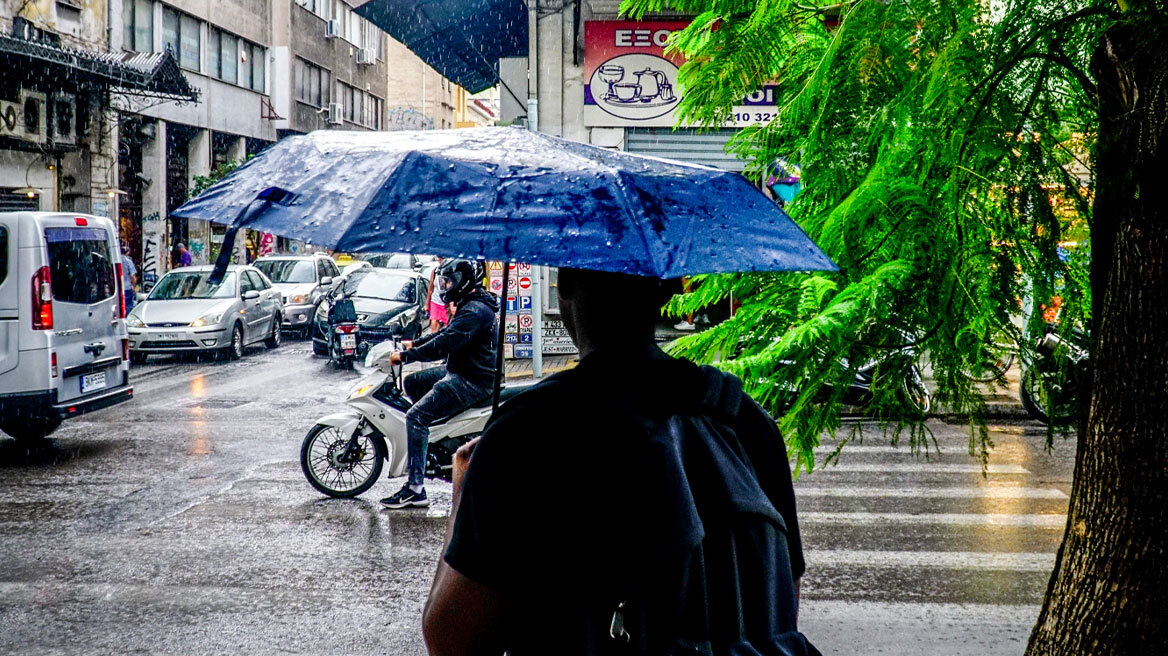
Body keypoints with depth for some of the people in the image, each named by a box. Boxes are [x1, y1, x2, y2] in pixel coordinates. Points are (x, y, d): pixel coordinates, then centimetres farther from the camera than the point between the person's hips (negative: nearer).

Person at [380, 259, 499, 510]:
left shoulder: (474, 311, -19)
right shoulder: (470, 305, 16)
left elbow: (444, 344, -27)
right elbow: (447, 332, 25)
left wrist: (405, 356, -22)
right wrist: (415, 343, 14)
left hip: (472, 381, -11)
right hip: (458, 371, 11)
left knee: (415, 416, -19)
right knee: (411, 382, 21)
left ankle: (415, 489, -22)